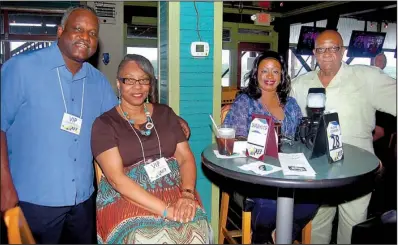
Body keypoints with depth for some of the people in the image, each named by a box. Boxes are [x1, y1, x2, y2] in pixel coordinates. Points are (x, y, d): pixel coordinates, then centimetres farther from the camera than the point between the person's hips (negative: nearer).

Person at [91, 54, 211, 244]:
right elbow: (117, 178, -11)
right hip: (126, 200, -2)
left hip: (175, 192, 3)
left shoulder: (165, 113, 12)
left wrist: (187, 194, -13)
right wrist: (165, 209, -20)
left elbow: (186, 158, 7)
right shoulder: (104, 124, 0)